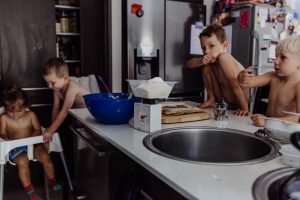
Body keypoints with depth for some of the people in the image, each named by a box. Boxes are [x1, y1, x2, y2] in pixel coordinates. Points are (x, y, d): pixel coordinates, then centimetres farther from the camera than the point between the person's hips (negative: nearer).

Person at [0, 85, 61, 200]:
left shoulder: (30, 115, 0)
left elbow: (38, 130, 1)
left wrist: (33, 137, -19)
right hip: (16, 148, -1)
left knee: (45, 157, -21)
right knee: (22, 162, -31)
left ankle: (52, 180, 5)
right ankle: (29, 190, -19)